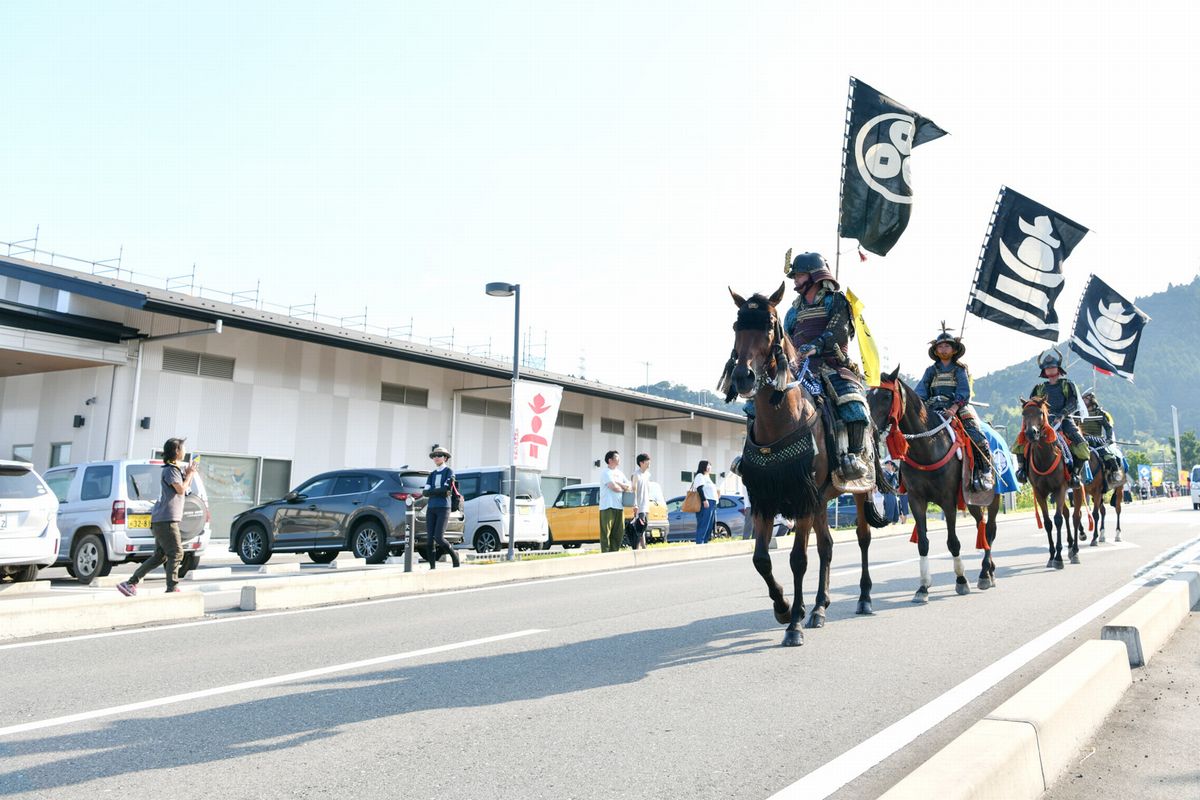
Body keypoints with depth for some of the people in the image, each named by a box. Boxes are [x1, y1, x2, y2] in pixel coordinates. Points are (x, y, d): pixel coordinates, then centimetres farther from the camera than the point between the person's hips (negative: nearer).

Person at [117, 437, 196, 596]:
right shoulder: (170, 469, -9)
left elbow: (186, 489, 25)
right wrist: (189, 474, -3)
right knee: (176, 553, -7)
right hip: (165, 519, -10)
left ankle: (130, 583, 11)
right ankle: (172, 588, -5)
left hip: (162, 519, 10)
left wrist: (189, 473, 12)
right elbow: (181, 490, -15)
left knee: (160, 556, 10)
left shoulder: (176, 469, 20)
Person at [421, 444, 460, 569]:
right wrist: (440, 491, -9)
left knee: (438, 538, -15)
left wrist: (432, 491, -5)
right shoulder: (432, 475, 16)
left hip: (443, 508, -5)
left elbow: (446, 488, -13)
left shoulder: (449, 472, 2)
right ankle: (433, 567, 2)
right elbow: (425, 492, 3)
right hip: (431, 508, 5)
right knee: (429, 539, -3)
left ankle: (454, 554, 10)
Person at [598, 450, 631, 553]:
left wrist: (617, 483, -6)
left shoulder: (620, 473, 19)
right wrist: (624, 488, 3)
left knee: (619, 533, 7)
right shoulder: (605, 472, -5)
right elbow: (613, 487, -16)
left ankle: (614, 554, 14)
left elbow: (629, 486, 10)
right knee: (606, 533, -7)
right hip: (608, 507, -7)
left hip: (619, 507, 7)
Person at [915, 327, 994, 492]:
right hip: (933, 411, 2)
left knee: (978, 439, -21)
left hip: (958, 410, -2)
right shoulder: (931, 370, 15)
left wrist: (954, 408, -23)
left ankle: (984, 473, -9)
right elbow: (921, 391, 5)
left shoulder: (960, 369, 8)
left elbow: (964, 392, -5)